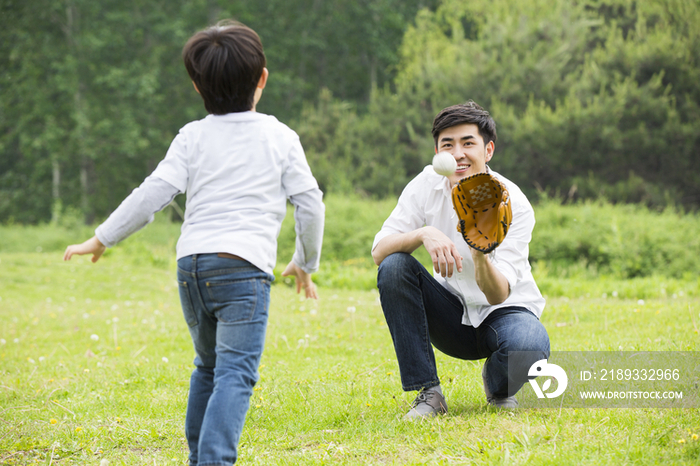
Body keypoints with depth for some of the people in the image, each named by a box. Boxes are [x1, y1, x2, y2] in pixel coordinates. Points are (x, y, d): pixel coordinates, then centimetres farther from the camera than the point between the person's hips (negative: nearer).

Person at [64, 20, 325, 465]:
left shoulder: (193, 136, 10)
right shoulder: (280, 138, 7)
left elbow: (154, 193, 2)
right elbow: (310, 205, 7)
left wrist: (103, 238, 12)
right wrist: (306, 262, 22)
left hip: (192, 263, 4)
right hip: (245, 266, -3)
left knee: (209, 365, 23)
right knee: (235, 373, -11)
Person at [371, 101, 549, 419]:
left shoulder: (513, 204, -20)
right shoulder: (427, 184, -10)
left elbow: (498, 295, -28)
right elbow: (378, 251, -17)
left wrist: (481, 256, -50)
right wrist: (424, 233, -36)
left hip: (503, 311, -3)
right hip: (453, 315, 3)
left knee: (528, 350, -37)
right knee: (393, 267, -24)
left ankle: (497, 385, 4)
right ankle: (428, 393, -16)